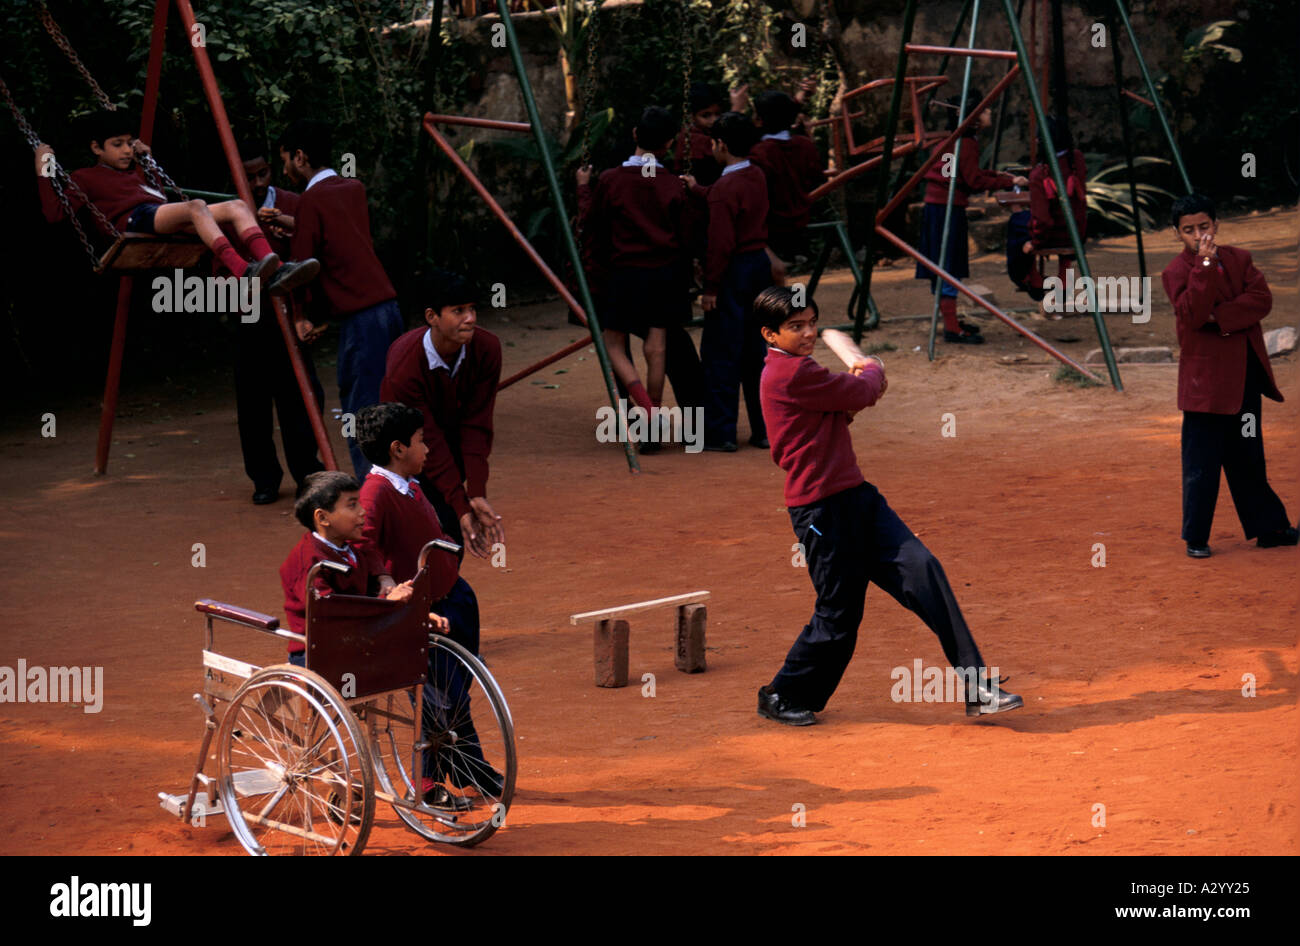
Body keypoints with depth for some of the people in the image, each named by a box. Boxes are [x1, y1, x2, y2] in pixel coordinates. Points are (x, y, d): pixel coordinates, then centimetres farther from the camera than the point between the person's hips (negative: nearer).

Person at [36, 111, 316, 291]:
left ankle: (275, 272, -35)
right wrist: (43, 171, -2)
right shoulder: (85, 178, 14)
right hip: (135, 219, -8)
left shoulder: (135, 173, 37)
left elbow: (165, 196, 46)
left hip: (168, 223, 8)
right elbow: (54, 213, 2)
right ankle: (243, 272, -58)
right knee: (195, 207, -36)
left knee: (237, 207, -12)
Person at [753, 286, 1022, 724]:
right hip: (823, 510, -10)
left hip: (855, 496, 10)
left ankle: (975, 686, -7)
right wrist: (872, 370, 11)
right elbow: (864, 391, -12)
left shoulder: (788, 372, 16)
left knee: (922, 571, -4)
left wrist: (858, 384, 3)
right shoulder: (791, 373, -17)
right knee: (839, 615, 1)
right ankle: (782, 697, 23)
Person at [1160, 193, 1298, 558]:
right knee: (1202, 459, -3)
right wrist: (1205, 266, -27)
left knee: (1247, 456, 14)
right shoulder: (1176, 272, -6)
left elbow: (1262, 298, -6)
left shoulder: (1238, 258, 9)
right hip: (1205, 375, -5)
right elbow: (1192, 315, -22)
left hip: (1246, 373, 5)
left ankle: (1267, 527, 22)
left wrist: (1221, 318, -17)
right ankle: (1196, 537, 6)